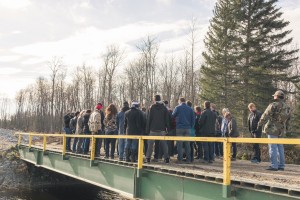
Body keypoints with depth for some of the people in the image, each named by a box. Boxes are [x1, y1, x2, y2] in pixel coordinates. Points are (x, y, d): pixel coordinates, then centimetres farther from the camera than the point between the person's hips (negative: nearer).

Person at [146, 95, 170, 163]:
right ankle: (166, 158, 0)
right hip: (162, 129, 2)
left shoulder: (152, 107, -2)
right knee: (164, 144, 6)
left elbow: (149, 118, -3)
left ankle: (148, 158, 4)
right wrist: (167, 128, 8)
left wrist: (147, 129, 0)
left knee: (150, 144, 6)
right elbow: (167, 119, 4)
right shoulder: (164, 108, 5)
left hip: (153, 129, -2)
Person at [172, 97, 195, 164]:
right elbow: (193, 119, 7)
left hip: (179, 128, -3)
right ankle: (188, 159, 8)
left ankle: (180, 159, -1)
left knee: (179, 144, 0)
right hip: (188, 128, 3)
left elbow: (173, 116, 5)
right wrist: (191, 126, 13)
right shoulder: (190, 109, 8)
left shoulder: (177, 108, -2)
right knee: (187, 144, 8)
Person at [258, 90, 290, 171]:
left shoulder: (273, 105, -12)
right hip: (281, 130, 7)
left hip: (273, 129, -7)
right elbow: (287, 119, 19)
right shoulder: (286, 107, 11)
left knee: (273, 147, -5)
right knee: (280, 147, 13)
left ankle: (274, 165, -6)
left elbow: (265, 116, -13)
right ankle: (281, 165, 16)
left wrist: (260, 124, -6)